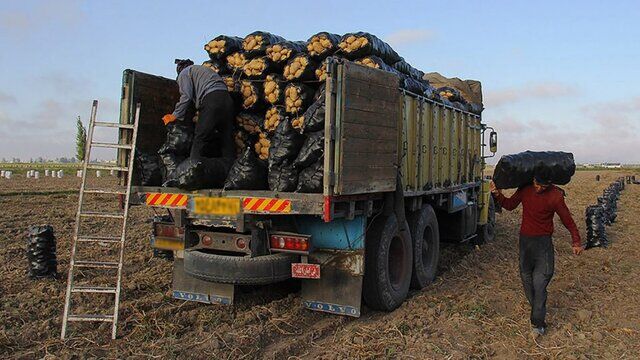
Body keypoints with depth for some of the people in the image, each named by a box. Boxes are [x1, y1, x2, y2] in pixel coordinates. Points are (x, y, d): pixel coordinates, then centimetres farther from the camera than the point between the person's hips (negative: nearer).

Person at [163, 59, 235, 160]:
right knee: (227, 141, 7)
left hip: (211, 100, -7)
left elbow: (186, 96, -1)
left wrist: (175, 116, 8)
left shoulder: (184, 73, 14)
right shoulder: (204, 69, 38)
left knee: (200, 140, -8)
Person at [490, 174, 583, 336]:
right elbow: (510, 205, 13)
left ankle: (538, 323, -4)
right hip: (524, 240, 5)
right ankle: (538, 312, 29)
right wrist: (497, 194, -2)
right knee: (526, 278, 12)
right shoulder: (525, 189, -1)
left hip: (543, 242, -5)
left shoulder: (555, 196, -14)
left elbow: (568, 221, -6)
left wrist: (576, 241, -15)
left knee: (539, 282, -11)